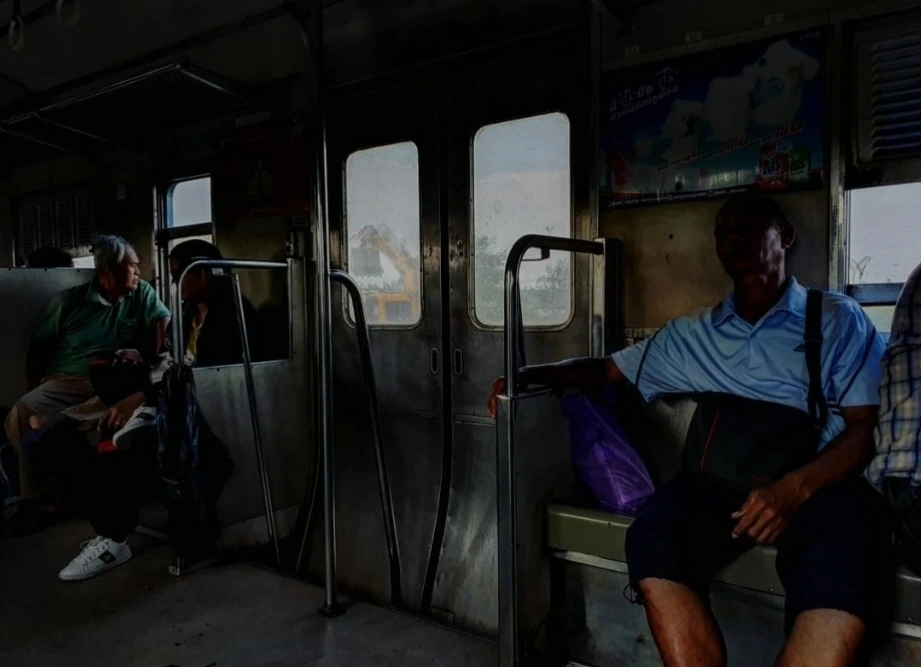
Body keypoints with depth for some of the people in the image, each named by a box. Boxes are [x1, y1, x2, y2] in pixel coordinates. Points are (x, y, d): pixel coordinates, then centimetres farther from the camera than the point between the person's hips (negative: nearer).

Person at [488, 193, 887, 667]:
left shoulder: (837, 320, 13)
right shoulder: (693, 334, 22)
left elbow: (865, 427, 4)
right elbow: (609, 369, 26)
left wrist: (795, 487, -16)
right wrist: (525, 376, 10)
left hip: (814, 486, -2)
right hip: (714, 485, 2)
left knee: (838, 581, -36)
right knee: (651, 540, -31)